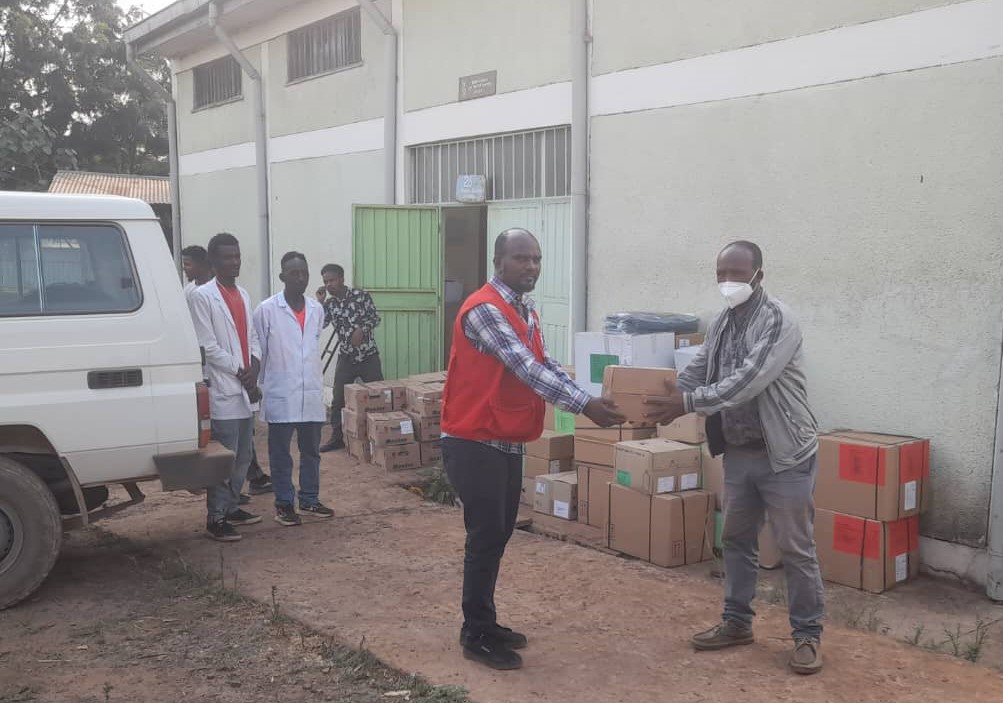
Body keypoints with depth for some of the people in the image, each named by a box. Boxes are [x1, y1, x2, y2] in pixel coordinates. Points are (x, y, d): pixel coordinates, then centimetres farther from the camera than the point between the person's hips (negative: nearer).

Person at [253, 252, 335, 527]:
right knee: (280, 454, 6)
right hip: (281, 396, -4)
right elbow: (257, 351, -3)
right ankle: (283, 504, 17)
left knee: (311, 451, 13)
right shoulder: (266, 310, -9)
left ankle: (309, 500, 26)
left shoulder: (317, 310, 6)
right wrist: (260, 386, 0)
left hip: (312, 393, 5)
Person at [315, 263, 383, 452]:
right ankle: (336, 438, 14)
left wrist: (362, 329, -21)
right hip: (346, 357, 4)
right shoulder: (329, 304, 4)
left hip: (368, 355, -3)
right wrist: (320, 302, -12)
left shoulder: (361, 295, -8)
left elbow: (375, 318, -4)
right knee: (338, 399, 3)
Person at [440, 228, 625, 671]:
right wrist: (584, 406, -32)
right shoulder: (484, 310, -20)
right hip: (475, 444, -9)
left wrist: (589, 399, -3)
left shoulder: (526, 311, 12)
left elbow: (543, 364, 11)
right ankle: (476, 636, 9)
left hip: (508, 444, 9)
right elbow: (526, 368, -28)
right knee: (485, 536, -3)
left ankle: (485, 623, 27)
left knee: (499, 534, 14)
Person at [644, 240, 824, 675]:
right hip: (738, 452, 8)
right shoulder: (720, 325, 8)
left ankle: (808, 634, 15)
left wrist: (689, 403, -29)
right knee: (736, 540, 15)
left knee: (795, 548, 2)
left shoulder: (778, 321, -17)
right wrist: (661, 397, -11)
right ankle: (736, 622, 29)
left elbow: (749, 380, -28)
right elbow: (696, 371, 8)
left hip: (783, 454, -7)